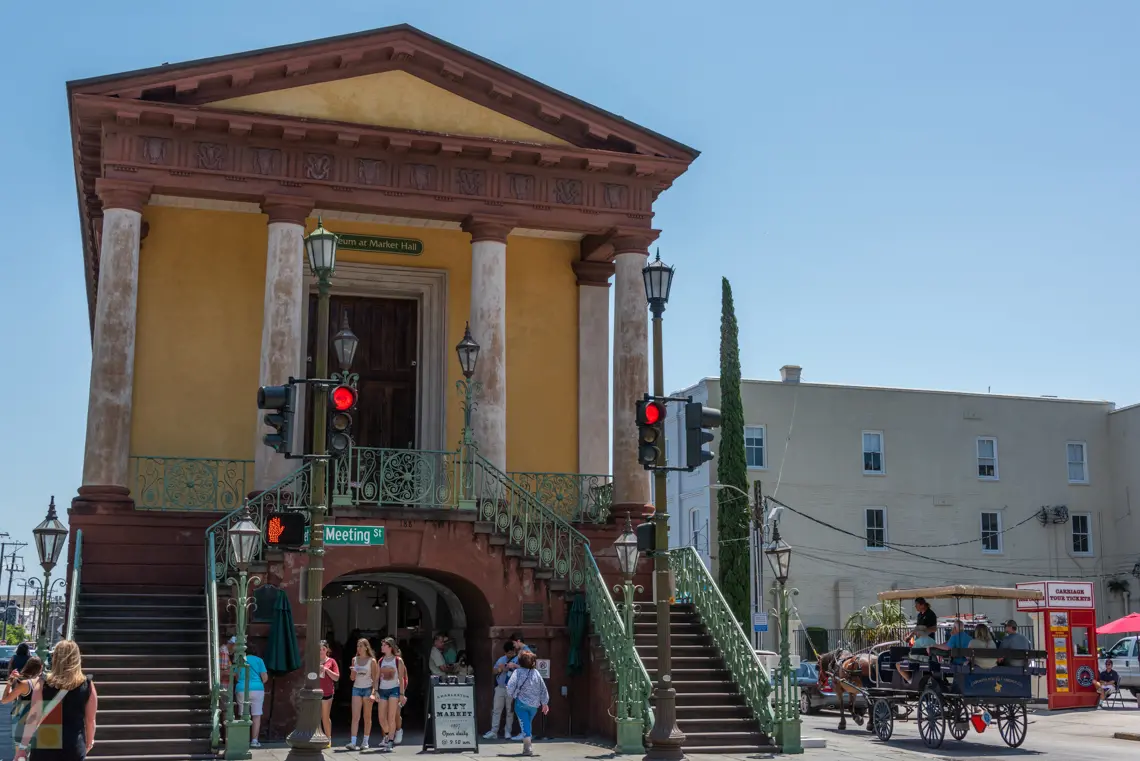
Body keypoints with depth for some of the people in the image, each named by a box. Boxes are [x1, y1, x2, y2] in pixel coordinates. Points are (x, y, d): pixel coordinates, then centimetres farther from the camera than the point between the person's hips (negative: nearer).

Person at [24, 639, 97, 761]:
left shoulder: (44, 684, -5)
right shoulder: (87, 685, -1)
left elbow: (33, 717, -5)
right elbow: (90, 720, 6)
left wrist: (24, 746, 3)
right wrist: (89, 742, 22)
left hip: (45, 747, -1)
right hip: (74, 749, 1)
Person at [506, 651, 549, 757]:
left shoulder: (517, 672, -9)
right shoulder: (536, 673, 1)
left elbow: (510, 686, -14)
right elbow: (543, 689, 6)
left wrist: (511, 694, 9)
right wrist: (544, 703, 17)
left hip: (521, 703, -4)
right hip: (534, 704, 4)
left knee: (524, 724, -1)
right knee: (528, 724, 20)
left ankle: (528, 749, -9)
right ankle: (527, 747, 26)